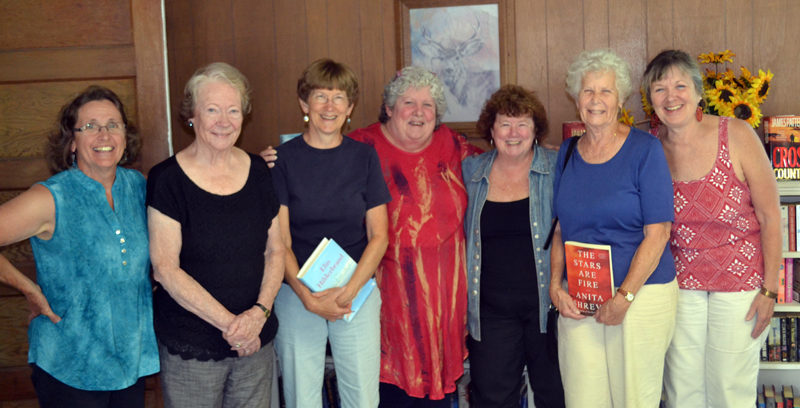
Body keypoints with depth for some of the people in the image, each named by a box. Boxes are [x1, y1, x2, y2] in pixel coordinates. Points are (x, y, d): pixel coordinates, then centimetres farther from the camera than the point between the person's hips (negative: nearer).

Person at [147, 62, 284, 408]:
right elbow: (165, 269, -12)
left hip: (256, 339, 4)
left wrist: (260, 312, -9)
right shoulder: (167, 179, -9)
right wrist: (229, 323, -14)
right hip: (189, 348, -3)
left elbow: (275, 251, 7)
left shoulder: (257, 171, 4)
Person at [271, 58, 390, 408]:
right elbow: (280, 241, -4)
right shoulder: (285, 158, -1)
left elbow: (378, 235, 1)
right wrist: (307, 296, -15)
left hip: (357, 291, 1)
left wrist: (348, 291, -12)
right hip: (297, 293, -1)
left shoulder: (364, 157, 3)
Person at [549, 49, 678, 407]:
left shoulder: (645, 149, -6)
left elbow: (657, 233, -10)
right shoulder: (568, 153, 9)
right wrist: (555, 285, 0)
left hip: (640, 293, -4)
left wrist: (625, 296, -15)